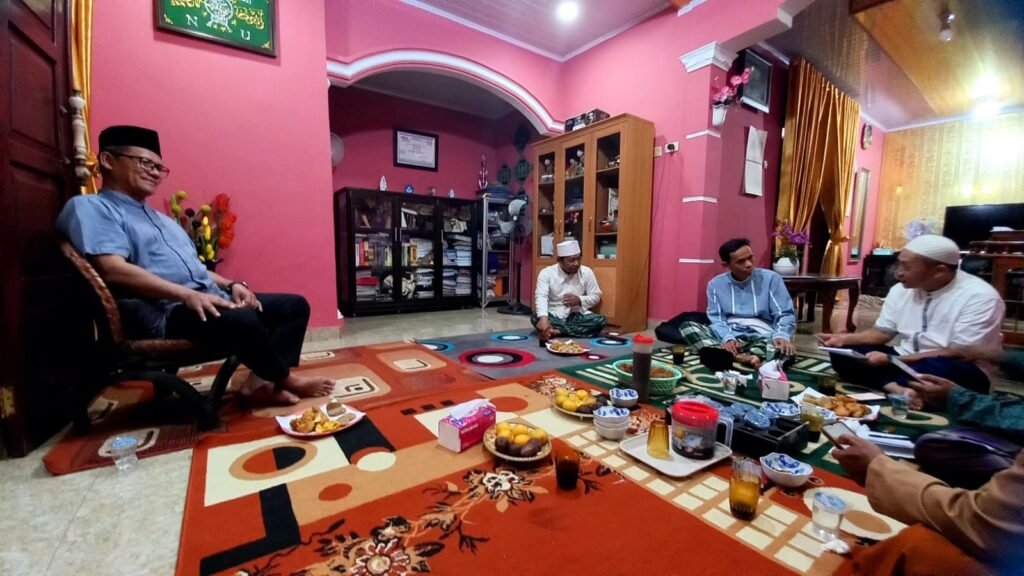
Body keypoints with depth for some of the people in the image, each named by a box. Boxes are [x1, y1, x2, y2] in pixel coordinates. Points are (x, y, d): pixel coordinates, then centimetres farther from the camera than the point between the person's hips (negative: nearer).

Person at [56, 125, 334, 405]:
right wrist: (188, 295, -25)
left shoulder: (161, 218, 28)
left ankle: (263, 381, -13)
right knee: (242, 320, -37)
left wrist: (231, 285, 4)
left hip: (210, 298, 9)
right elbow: (113, 269, -16)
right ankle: (284, 379, -10)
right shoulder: (89, 207, 1)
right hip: (163, 312, -9)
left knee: (295, 305, -1)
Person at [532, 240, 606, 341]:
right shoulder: (546, 273, -8)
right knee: (536, 318, -32)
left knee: (601, 320, -26)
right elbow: (541, 297, -22)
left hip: (578, 316, 3)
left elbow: (596, 296, 6)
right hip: (554, 316, -2)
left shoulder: (587, 272, 0)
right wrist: (543, 318, -41)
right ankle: (578, 331, -27)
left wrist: (580, 300, -16)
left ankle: (558, 332, -25)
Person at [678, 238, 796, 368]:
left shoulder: (771, 278, 1)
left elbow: (785, 314, -1)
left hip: (762, 336, -1)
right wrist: (727, 337, -23)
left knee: (787, 350, -35)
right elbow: (716, 318, 0)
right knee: (686, 327, -24)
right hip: (729, 334, 2)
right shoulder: (715, 284, 4)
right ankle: (739, 356, -40)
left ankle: (726, 355, -47)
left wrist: (781, 336, -25)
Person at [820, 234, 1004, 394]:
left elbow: (960, 355, -20)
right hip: (904, 361, 6)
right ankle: (897, 388, -31)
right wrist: (845, 339, -9)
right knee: (842, 352, -14)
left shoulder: (980, 297, -16)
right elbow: (882, 332, 10)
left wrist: (890, 360, -26)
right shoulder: (902, 289, 1)